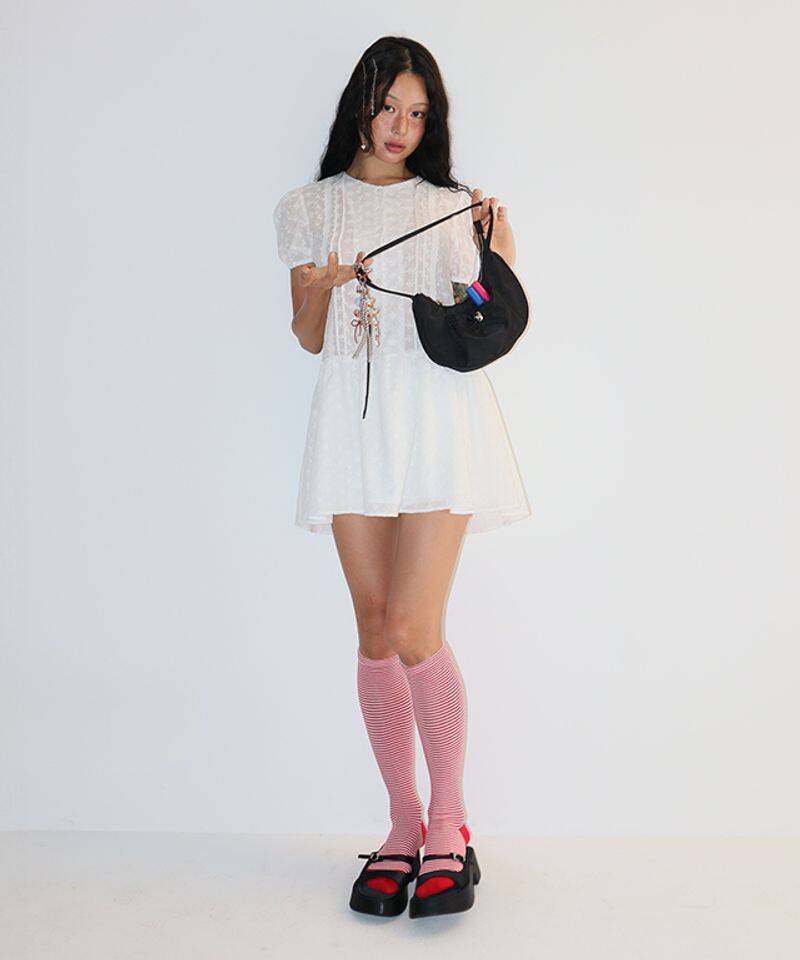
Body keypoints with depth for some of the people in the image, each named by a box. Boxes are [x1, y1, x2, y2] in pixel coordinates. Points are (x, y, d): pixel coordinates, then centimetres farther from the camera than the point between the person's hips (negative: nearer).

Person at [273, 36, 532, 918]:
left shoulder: (447, 208, 14)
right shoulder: (309, 208, 17)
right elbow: (308, 339, 12)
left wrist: (502, 256, -4)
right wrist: (319, 291, -8)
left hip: (437, 420, -2)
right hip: (354, 421, 2)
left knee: (413, 630, -11)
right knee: (374, 630, 2)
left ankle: (449, 823, 7)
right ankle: (404, 824, 16)